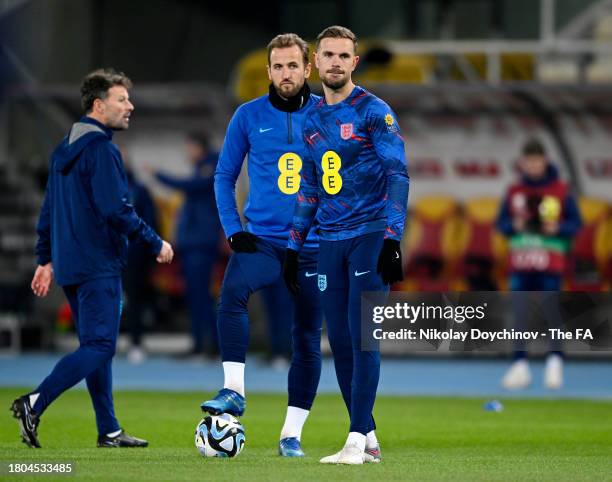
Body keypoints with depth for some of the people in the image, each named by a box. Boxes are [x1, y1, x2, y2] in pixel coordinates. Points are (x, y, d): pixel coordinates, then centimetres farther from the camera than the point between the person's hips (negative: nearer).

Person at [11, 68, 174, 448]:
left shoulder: (64, 150, 16)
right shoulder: (101, 149, -13)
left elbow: (49, 209, 19)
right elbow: (116, 210, -20)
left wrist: (47, 259, 23)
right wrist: (155, 243, -10)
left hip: (70, 265, 10)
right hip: (99, 265, -10)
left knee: (97, 346, 12)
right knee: (100, 346, -9)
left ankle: (109, 431, 13)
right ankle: (35, 403, -19)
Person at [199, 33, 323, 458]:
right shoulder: (249, 116, 2)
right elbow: (225, 176, 9)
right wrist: (233, 230, -1)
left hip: (315, 244, 1)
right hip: (262, 239, -1)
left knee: (308, 338, 3)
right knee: (234, 289, -31)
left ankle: (292, 433, 12)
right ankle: (234, 390, -29)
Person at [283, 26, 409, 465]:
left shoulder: (373, 111, -6)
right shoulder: (312, 121, 13)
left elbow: (398, 175, -12)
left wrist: (392, 240, -20)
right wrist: (294, 248, 17)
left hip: (370, 235, -6)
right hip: (331, 243, 6)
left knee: (362, 338, -10)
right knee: (339, 342, 4)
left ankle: (357, 441, -10)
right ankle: (369, 441, 10)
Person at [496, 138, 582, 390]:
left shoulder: (561, 190, -1)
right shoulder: (515, 191, 7)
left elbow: (575, 223, 2)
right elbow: (501, 222, 10)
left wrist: (557, 229, -16)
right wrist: (514, 226, -10)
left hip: (550, 263, -3)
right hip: (520, 262, 3)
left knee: (550, 309, -8)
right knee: (519, 311, -1)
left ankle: (555, 359, 6)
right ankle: (520, 365, 3)